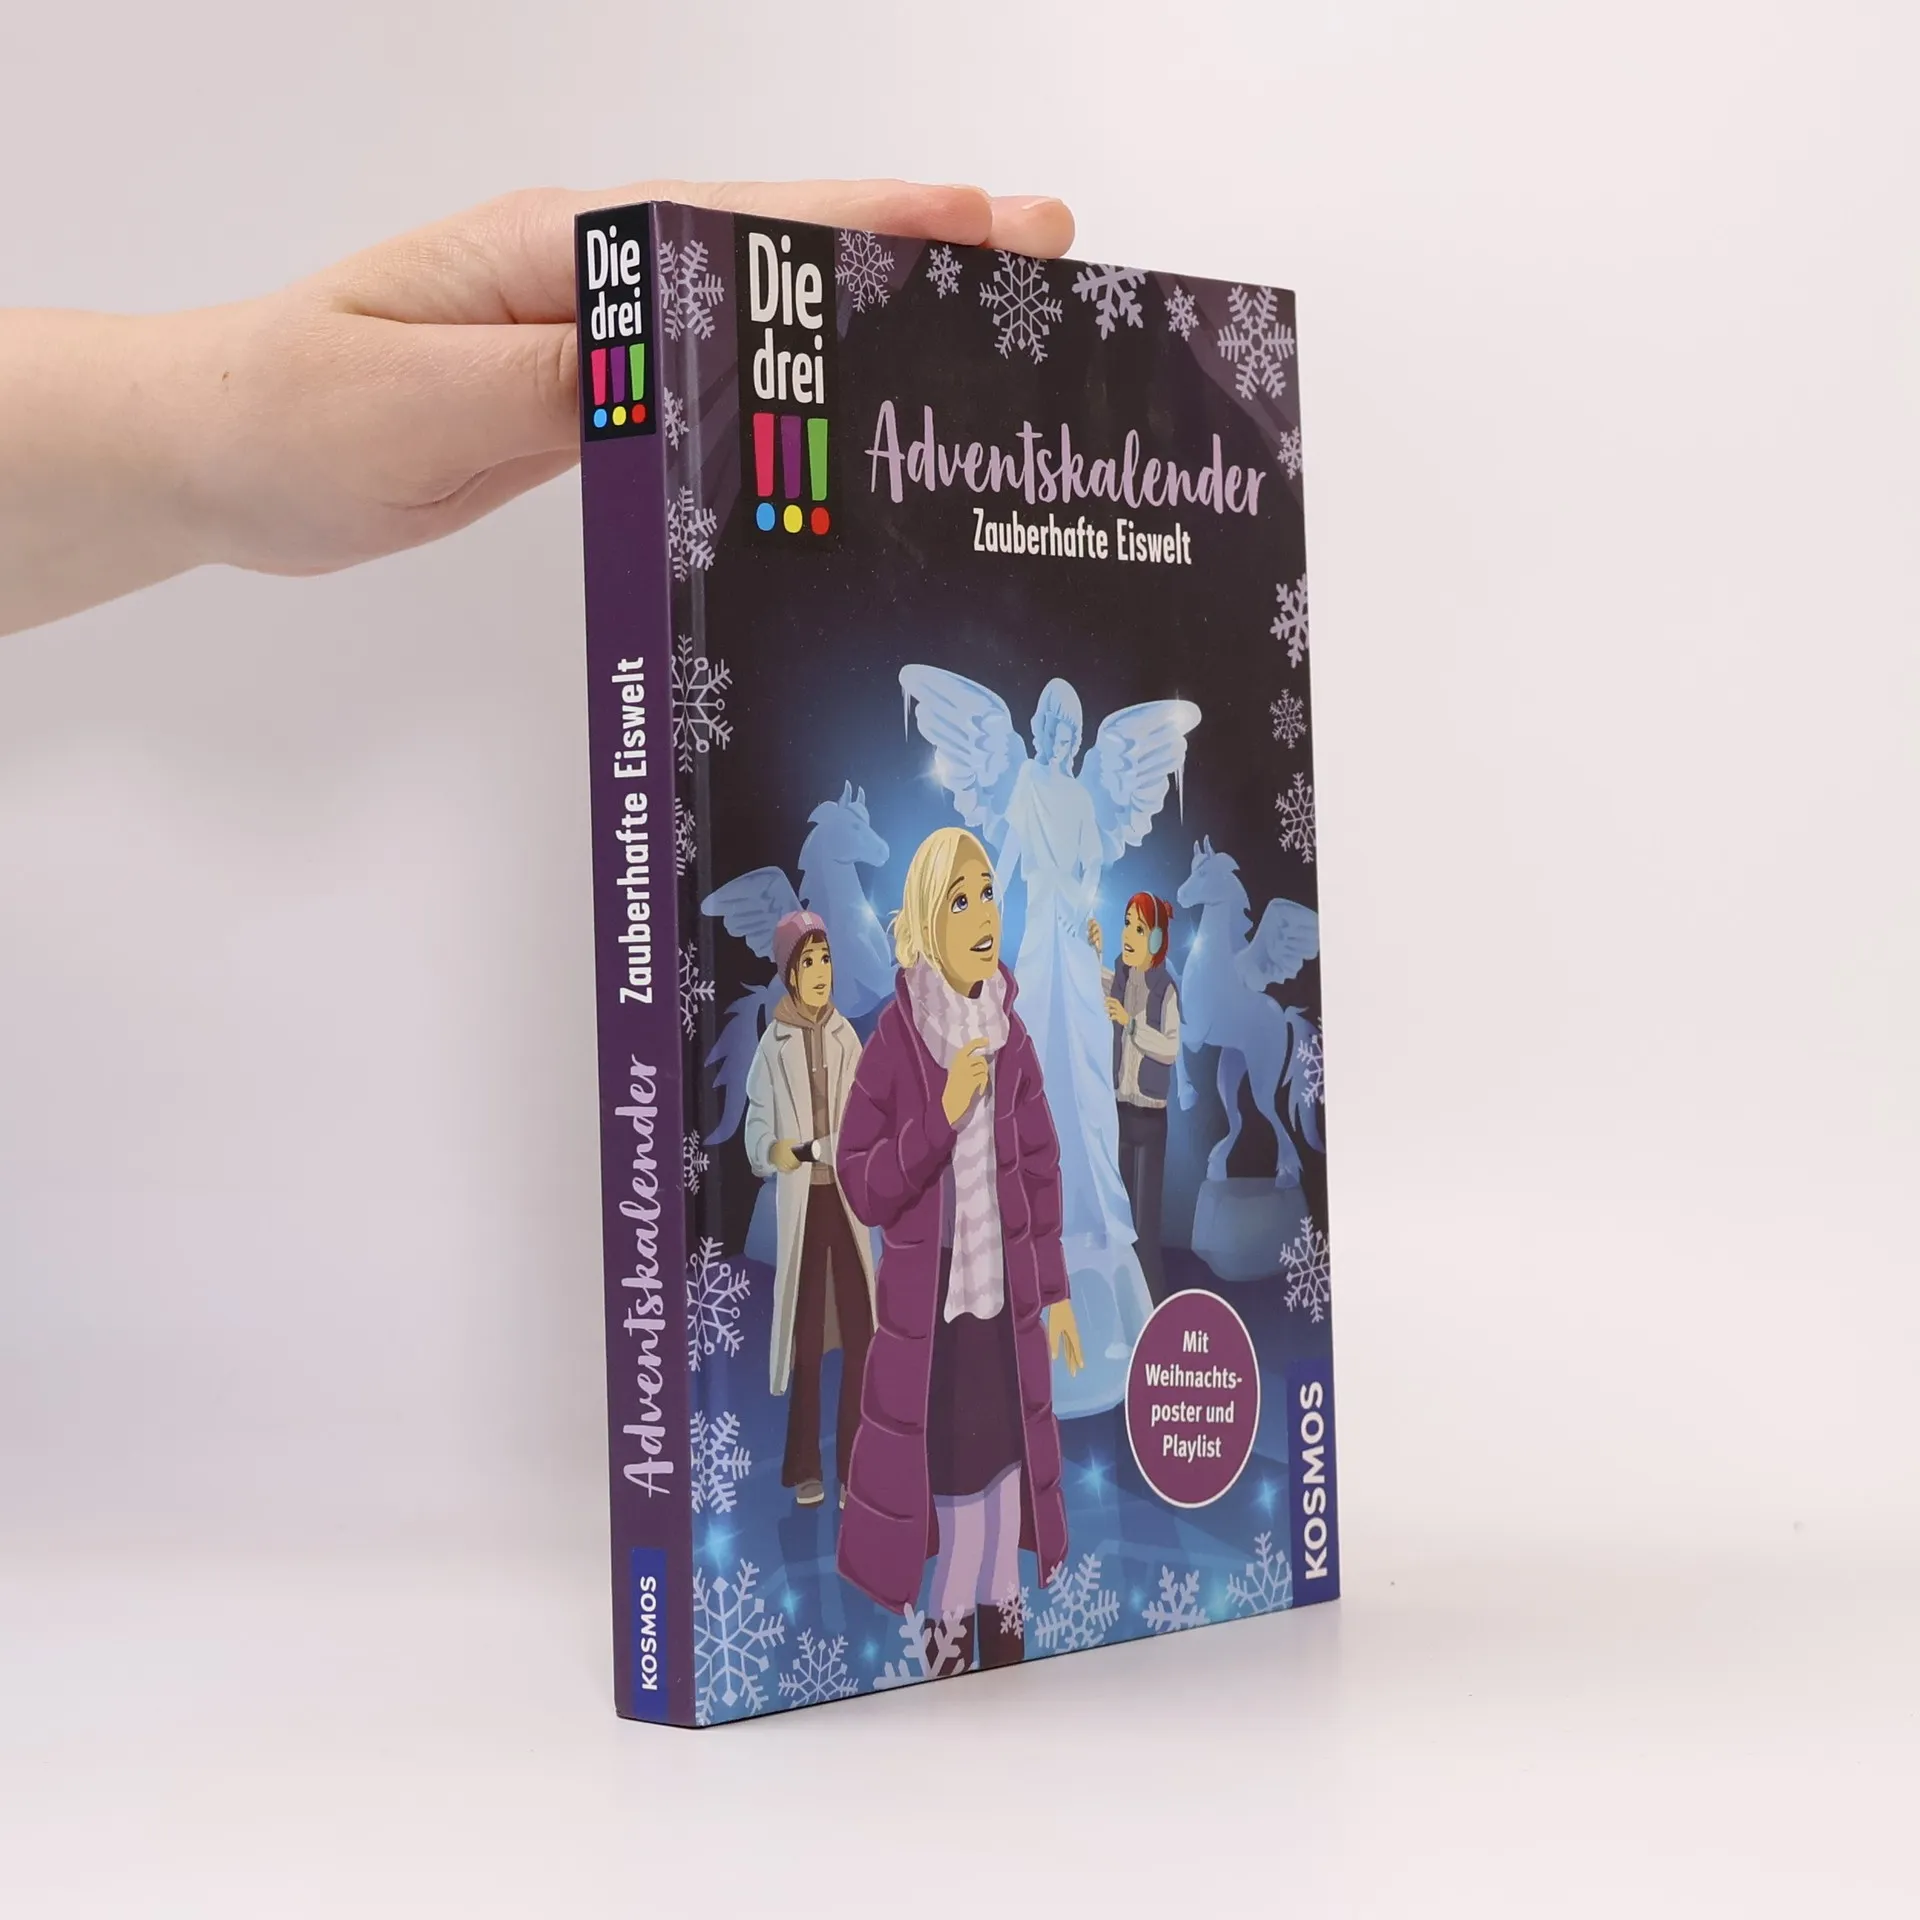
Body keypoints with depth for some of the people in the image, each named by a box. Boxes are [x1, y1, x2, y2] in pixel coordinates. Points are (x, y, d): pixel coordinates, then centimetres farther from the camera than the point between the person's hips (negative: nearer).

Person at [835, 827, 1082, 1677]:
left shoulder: (1010, 1038, 2)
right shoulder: (894, 1042, -11)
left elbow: (1040, 1170, 9)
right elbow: (862, 1184, -11)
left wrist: (1056, 1292, 11)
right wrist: (941, 1115, -22)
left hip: (1004, 1295, 4)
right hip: (930, 1304, -4)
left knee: (1006, 1471, 9)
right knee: (955, 1485, 2)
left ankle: (1003, 1626, 22)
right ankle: (950, 1637, 17)